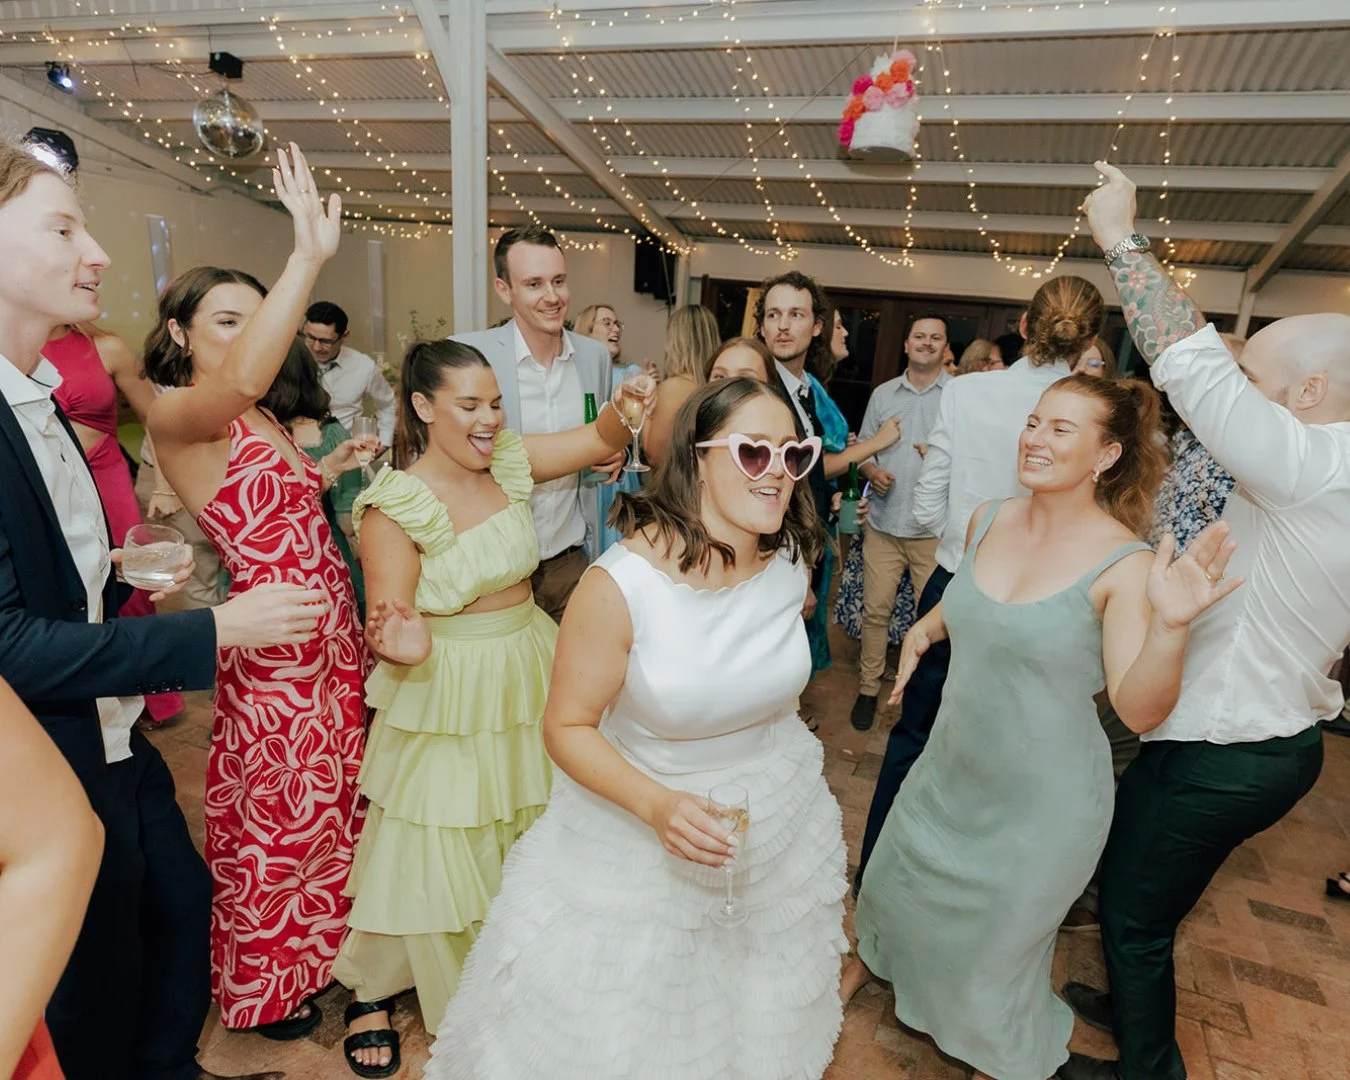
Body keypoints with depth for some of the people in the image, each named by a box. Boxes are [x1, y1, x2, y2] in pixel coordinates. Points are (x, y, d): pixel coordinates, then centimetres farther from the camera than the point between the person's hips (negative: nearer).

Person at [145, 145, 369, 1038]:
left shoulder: (258, 417, 11)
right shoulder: (177, 416, -16)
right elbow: (238, 382, -41)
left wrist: (329, 470, 8)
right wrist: (310, 255, -44)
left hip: (333, 642, 8)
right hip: (273, 655, -8)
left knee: (332, 805, 22)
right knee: (274, 821, 12)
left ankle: (316, 952, 47)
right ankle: (264, 987, 38)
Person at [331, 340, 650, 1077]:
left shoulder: (508, 460, -3)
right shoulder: (395, 504, -18)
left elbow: (603, 440, -1)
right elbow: (390, 622, -18)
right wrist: (405, 648, -40)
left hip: (528, 678, 6)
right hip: (446, 696, -6)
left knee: (527, 838, 21)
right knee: (432, 855, 8)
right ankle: (371, 993, 36)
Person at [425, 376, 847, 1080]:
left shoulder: (790, 563, -13)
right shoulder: (621, 585, -29)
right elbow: (567, 728, -21)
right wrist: (659, 805, -35)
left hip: (776, 809, 5)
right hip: (639, 815, -4)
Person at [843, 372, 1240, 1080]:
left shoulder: (1124, 564, -22)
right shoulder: (988, 521, -6)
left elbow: (1140, 709, -26)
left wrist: (1170, 624, -41)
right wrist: (923, 629, -1)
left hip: (1042, 802, -5)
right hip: (951, 769, 5)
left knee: (995, 949, 17)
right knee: (897, 884, 27)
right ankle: (873, 957, 61)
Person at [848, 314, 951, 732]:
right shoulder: (883, 394, 11)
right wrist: (873, 471, -6)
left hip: (936, 528, -2)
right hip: (884, 523, 3)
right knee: (875, 609, 7)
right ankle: (868, 688, 21)